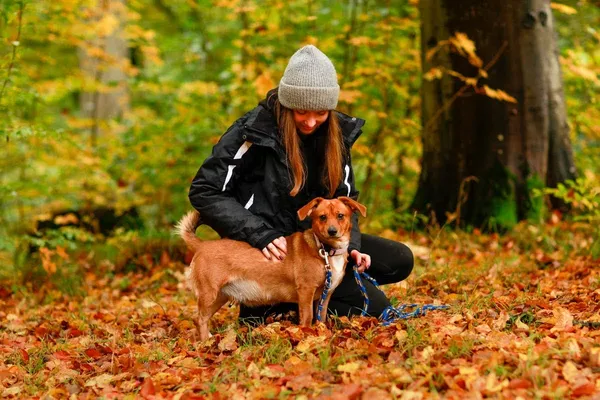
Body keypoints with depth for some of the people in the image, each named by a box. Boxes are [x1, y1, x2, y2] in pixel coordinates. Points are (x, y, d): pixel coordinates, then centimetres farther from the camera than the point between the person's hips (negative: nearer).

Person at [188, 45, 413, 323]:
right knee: (373, 305, -15)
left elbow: (344, 198, 8)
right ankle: (268, 305, -2)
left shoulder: (336, 133, 2)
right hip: (270, 249, -7)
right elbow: (204, 192, -16)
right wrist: (260, 235, -25)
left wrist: (349, 245, -12)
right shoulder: (254, 131, -16)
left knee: (400, 261, 0)